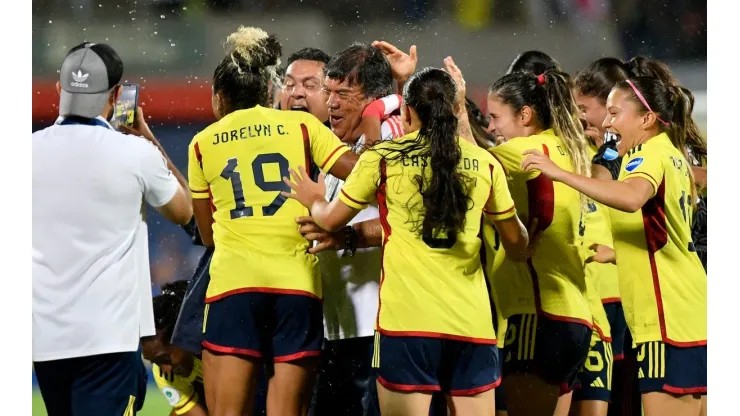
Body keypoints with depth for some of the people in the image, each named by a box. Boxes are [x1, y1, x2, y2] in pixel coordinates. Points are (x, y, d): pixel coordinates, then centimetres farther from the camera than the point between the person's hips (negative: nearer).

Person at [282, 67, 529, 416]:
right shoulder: (484, 163, 8)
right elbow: (517, 244, 18)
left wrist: (314, 200, 38)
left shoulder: (382, 158, 2)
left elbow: (330, 220, 15)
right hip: (472, 322, 2)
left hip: (408, 320, -2)